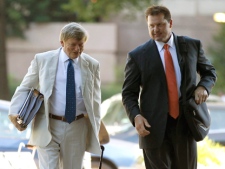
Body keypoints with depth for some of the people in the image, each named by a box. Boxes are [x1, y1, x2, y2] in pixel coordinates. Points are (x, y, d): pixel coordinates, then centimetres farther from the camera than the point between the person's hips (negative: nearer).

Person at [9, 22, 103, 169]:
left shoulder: (92, 65, 4)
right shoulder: (43, 60, 0)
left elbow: (95, 100, 10)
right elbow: (25, 88, 6)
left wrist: (94, 130, 7)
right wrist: (16, 113, -9)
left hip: (77, 129, 2)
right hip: (48, 128, -2)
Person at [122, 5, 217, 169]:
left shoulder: (192, 45, 6)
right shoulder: (138, 56, -1)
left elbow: (209, 71, 20)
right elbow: (129, 93, 3)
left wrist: (203, 87, -2)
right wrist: (136, 116, -16)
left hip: (185, 124, 2)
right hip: (154, 127, -2)